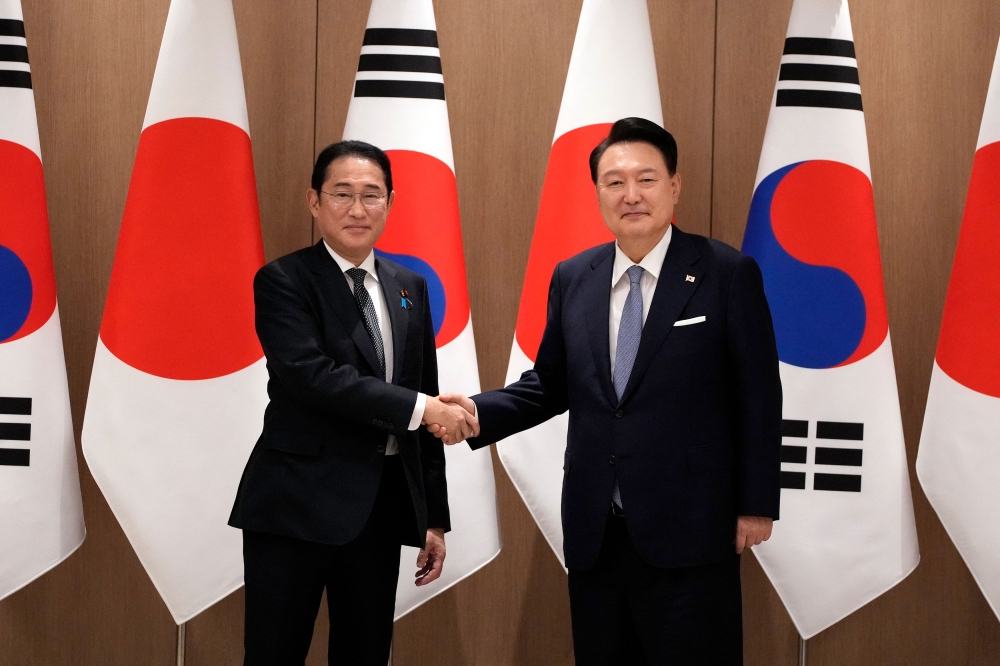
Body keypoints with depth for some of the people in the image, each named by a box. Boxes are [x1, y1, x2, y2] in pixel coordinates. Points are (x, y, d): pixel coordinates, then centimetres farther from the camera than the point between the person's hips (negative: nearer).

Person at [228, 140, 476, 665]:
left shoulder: (410, 287, 12)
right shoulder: (282, 281, -5)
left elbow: (428, 399, 14)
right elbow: (311, 374, -20)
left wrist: (435, 517, 12)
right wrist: (417, 407, -24)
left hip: (384, 504, 5)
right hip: (298, 505, -5)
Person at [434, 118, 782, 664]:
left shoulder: (727, 274, -5)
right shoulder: (571, 279, 8)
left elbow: (758, 399, -4)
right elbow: (549, 385, 13)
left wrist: (757, 505, -5)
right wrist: (480, 411, -4)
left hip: (688, 533, -4)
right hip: (594, 534, 4)